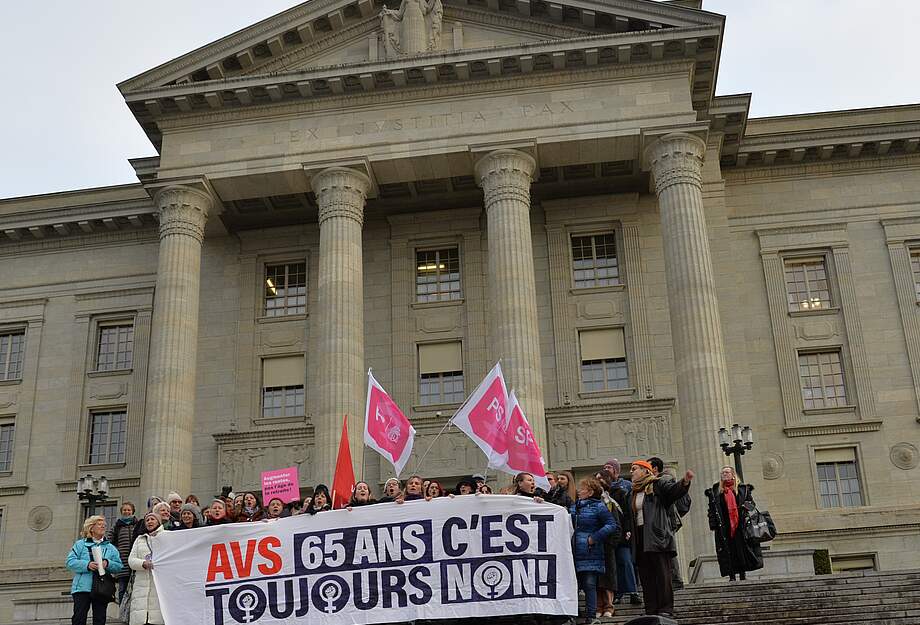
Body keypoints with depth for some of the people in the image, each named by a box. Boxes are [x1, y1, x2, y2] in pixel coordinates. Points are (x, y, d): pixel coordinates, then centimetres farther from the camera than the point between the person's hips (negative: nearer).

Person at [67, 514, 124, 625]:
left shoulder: (111, 548, 16)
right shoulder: (80, 544, 10)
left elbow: (119, 566, 8)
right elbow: (70, 562, -2)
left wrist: (108, 563, -12)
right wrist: (87, 565, -17)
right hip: (83, 587, -2)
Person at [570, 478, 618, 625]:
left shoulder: (598, 507, -4)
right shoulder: (573, 507, 14)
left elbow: (611, 525, -10)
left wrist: (594, 538, -14)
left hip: (590, 554, -6)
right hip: (574, 553, 6)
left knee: (589, 585, -4)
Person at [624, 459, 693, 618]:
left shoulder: (658, 485, 4)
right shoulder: (631, 495, 23)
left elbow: (674, 490, -12)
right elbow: (628, 517, 25)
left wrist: (685, 481, -31)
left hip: (657, 536, -7)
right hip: (640, 540, 7)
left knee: (662, 574, -8)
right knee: (646, 576, 4)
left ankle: (665, 609, -7)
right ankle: (651, 611, 5)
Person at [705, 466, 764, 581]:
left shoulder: (743, 489, 9)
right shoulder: (715, 492, 10)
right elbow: (712, 510, 7)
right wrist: (713, 527, -1)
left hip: (740, 527, 0)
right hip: (723, 528, 0)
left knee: (742, 550, 1)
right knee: (728, 553, -3)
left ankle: (743, 576, 9)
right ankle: (731, 577, 1)